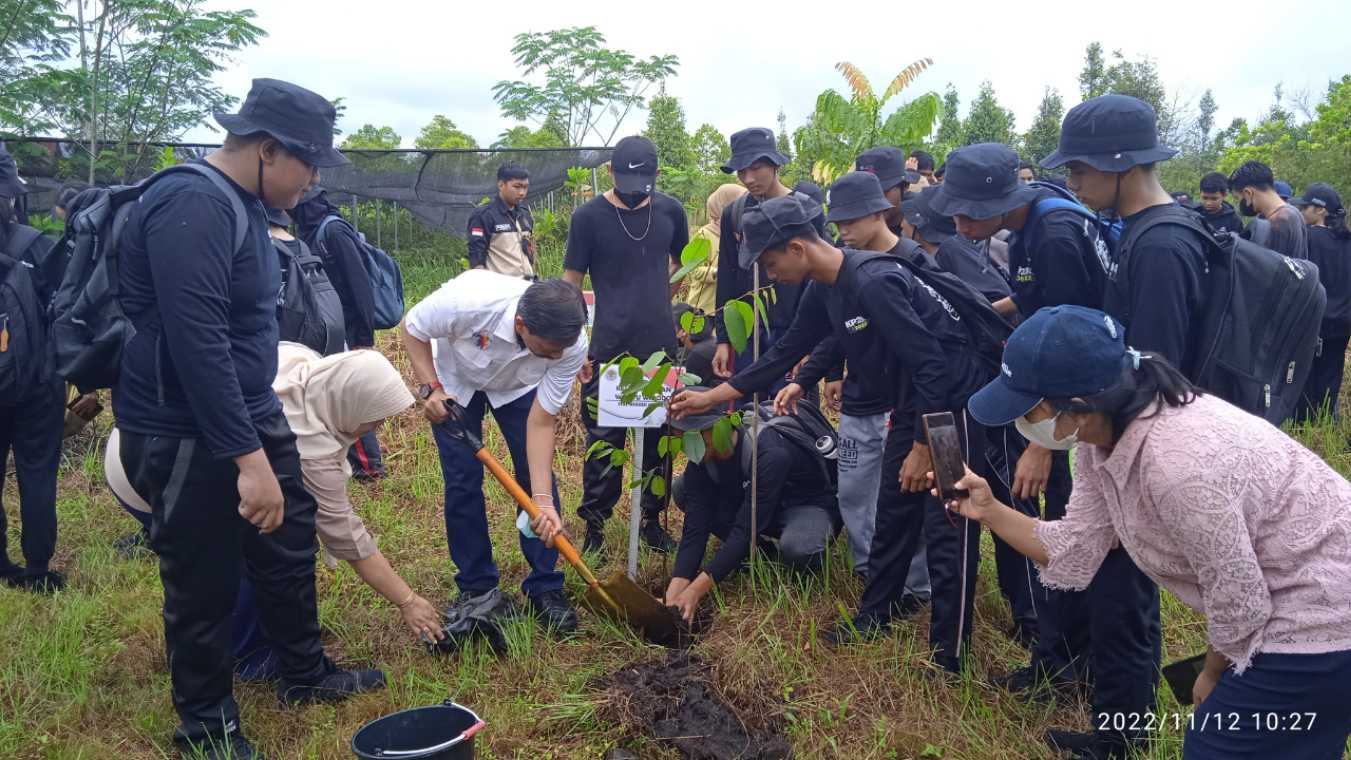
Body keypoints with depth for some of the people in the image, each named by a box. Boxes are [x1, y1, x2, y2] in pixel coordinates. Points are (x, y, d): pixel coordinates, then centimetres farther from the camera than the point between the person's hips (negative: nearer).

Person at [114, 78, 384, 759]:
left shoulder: (245, 202, 8)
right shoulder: (194, 207, -23)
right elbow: (198, 342, -30)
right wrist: (248, 457, -31)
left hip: (251, 413, 10)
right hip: (186, 435, -10)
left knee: (289, 547, 19)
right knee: (204, 587, 5)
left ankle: (305, 675, 39)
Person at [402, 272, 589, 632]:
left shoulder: (572, 346, -35)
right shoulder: (466, 300, -43)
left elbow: (541, 422, -27)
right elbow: (412, 329, -20)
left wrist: (543, 501, -33)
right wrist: (430, 388, -30)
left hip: (519, 386, 1)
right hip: (455, 379, -1)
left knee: (537, 477, -7)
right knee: (462, 481, -5)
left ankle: (545, 588, 7)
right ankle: (476, 587, 11)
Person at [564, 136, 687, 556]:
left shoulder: (671, 210, 2)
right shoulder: (589, 217, -7)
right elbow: (570, 284, -4)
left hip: (661, 346, 3)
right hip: (607, 348, -3)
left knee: (658, 438, 12)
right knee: (603, 439, 2)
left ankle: (653, 519, 26)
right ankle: (594, 524, 16)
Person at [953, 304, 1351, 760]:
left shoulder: (1178, 463, -36)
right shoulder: (1102, 436, -8)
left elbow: (1238, 602, -24)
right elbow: (1074, 552, 0)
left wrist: (1213, 677, -5)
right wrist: (989, 511, -12)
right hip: (1280, 606, 8)